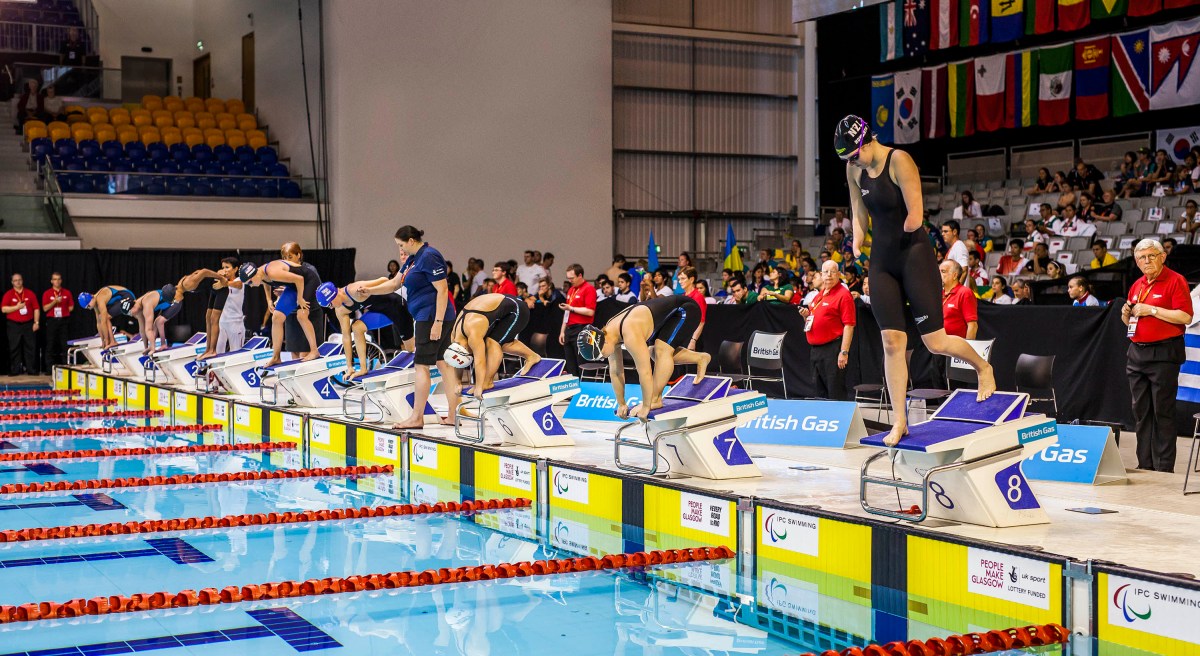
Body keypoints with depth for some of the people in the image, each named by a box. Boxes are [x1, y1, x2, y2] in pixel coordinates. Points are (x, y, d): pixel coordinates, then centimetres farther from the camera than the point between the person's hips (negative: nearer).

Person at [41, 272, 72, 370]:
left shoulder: (67, 292, 8)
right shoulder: (47, 293, 4)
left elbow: (71, 307, 10)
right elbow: (45, 308, -4)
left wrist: (62, 311, 1)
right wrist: (55, 301, -15)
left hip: (64, 320, 1)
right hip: (52, 321, -1)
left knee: (64, 344, 0)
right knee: (50, 344, 0)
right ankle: (49, 368, 3)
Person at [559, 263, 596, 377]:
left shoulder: (589, 289, -7)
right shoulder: (571, 290, 18)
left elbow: (590, 312, -17)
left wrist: (571, 308, -13)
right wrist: (562, 331, 18)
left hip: (581, 330, -8)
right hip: (569, 329, 8)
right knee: (570, 365, 9)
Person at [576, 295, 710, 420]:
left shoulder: (630, 334, -36)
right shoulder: (608, 333, -8)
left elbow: (645, 372, -33)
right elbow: (615, 372, 2)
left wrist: (646, 406, -25)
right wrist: (622, 404, 6)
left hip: (686, 309, -9)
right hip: (671, 311, 9)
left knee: (662, 350, -23)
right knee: (657, 354, 14)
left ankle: (656, 400, -13)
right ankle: (701, 358, 29)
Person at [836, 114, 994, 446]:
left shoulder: (899, 161, -18)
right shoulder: (854, 170, 4)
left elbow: (916, 216, -21)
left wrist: (901, 235, -4)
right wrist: (858, 240, 1)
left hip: (914, 255, -6)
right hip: (881, 260, 6)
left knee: (935, 341, -4)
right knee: (891, 342, 0)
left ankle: (983, 367, 27)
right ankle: (900, 421, 6)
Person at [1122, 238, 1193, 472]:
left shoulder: (1175, 281, -6)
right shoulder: (1137, 285, 15)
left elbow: (1185, 316, -17)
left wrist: (1151, 310, -17)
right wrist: (1126, 314, 4)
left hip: (1163, 354, -7)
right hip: (1137, 354, 7)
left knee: (1163, 413, -4)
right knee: (1141, 411, 9)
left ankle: (1164, 467, 0)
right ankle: (1144, 464, 16)